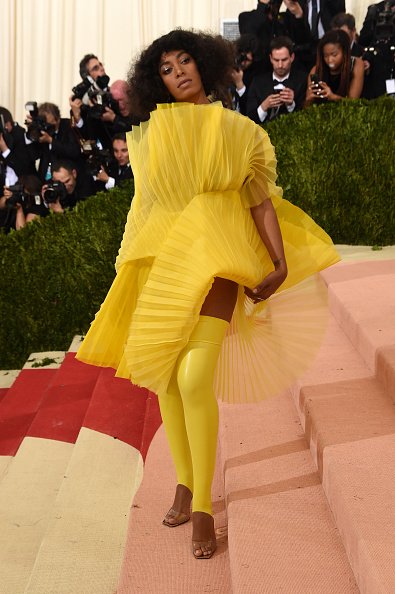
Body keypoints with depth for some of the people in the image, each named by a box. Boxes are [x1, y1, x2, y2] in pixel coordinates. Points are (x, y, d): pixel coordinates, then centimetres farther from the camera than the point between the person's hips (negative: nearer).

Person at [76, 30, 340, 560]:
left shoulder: (238, 130, 7)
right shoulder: (148, 135, 14)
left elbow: (261, 201, 4)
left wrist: (280, 264, -7)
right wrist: (131, 265, 15)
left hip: (213, 259, -4)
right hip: (161, 259, 4)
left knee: (194, 378, -18)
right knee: (164, 376, 3)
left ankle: (203, 507, -8)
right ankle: (185, 484, 22)